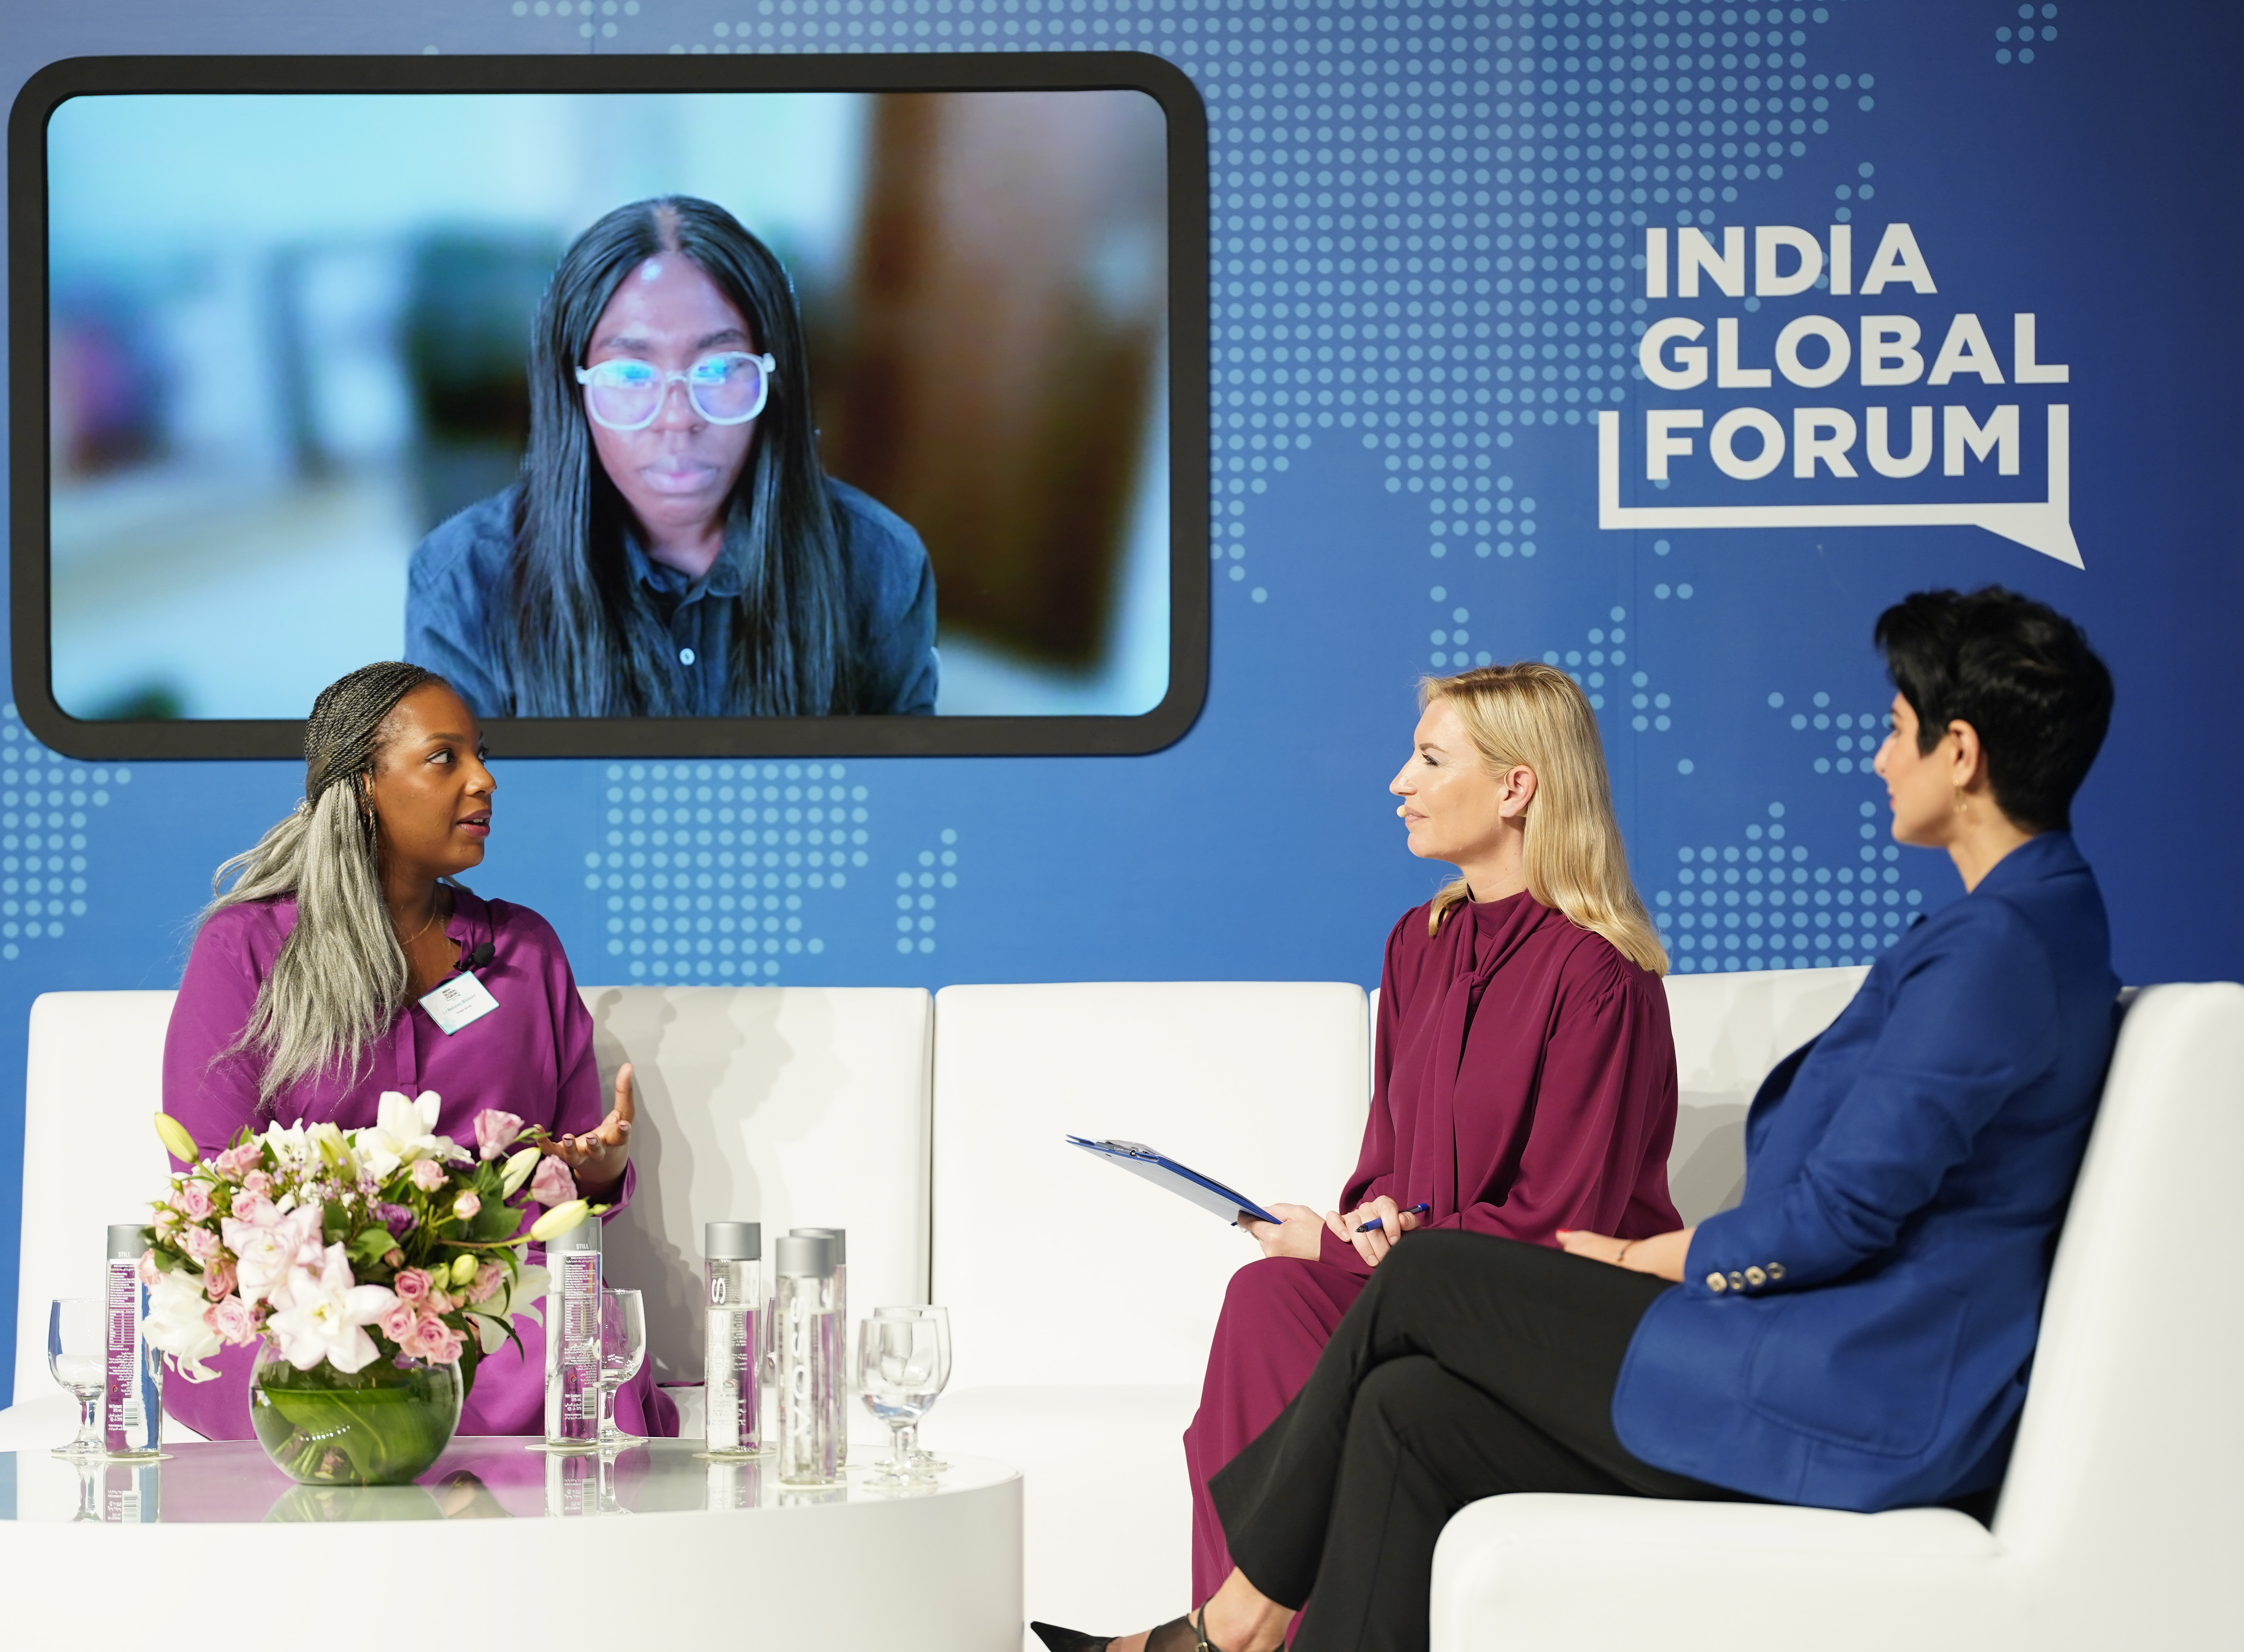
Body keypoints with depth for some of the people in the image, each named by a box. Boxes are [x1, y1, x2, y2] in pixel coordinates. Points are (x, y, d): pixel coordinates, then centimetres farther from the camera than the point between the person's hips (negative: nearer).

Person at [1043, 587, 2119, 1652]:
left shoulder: (1999, 945, -16)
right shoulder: (2041, 918, 18)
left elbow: (1841, 1212, -20)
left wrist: (1653, 1261, -2)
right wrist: (1665, 1258, 9)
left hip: (1866, 1402, -10)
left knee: (1425, 1279, -1)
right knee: (1410, 1410, 1)